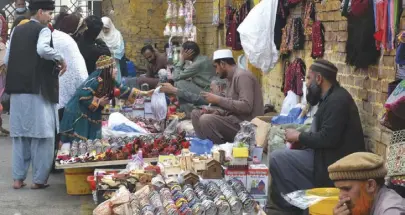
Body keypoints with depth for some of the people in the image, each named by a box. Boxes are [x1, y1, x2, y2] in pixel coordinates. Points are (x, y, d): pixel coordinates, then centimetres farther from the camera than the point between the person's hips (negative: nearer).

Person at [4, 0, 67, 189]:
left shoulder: (17, 30, 13)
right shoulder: (43, 30, -7)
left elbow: (6, 59, 14)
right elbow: (43, 49, -27)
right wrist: (60, 59, -12)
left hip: (17, 89, 7)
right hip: (38, 88, -6)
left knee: (20, 134, 11)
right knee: (41, 134, 1)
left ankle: (18, 178, 12)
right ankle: (39, 179, 3)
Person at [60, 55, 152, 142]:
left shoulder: (110, 82, 5)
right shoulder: (95, 81, -23)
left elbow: (124, 90, 12)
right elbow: (82, 96, -26)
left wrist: (145, 93, 11)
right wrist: (98, 102, -17)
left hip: (91, 117, 9)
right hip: (78, 115, -9)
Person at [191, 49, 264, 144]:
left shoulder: (242, 76, -13)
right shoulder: (232, 77, 16)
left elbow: (246, 106, -24)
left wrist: (218, 100, -19)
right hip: (234, 119, 10)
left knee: (206, 120, -28)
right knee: (196, 113, 7)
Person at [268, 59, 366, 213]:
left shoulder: (337, 100, -18)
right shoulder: (331, 97, 14)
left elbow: (328, 138, -26)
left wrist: (299, 136, -12)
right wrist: (300, 138, 1)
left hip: (333, 163, -11)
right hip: (327, 156, 11)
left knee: (276, 159, -14)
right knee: (280, 156, 11)